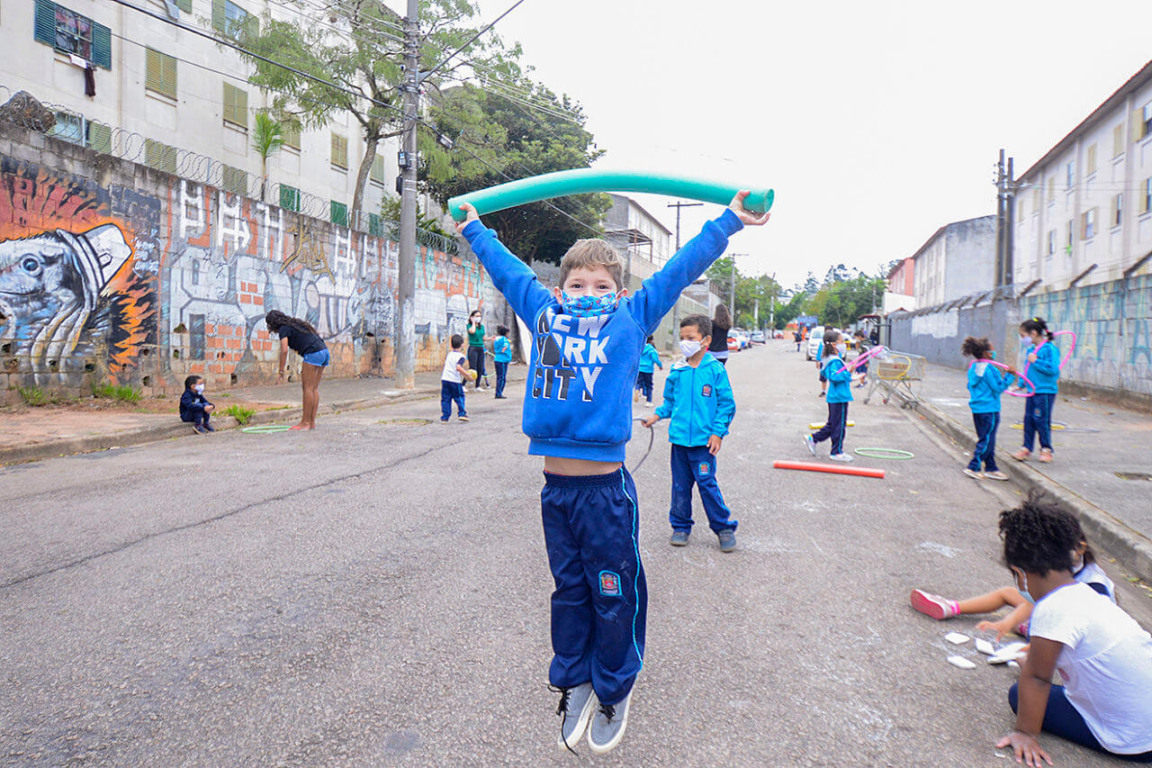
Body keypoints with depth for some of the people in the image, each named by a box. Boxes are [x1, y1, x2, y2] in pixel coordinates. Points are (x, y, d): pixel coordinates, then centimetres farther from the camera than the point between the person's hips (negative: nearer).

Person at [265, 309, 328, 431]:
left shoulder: (284, 329, 1)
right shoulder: (295, 324, 27)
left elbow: (284, 350, -11)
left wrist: (281, 372, -8)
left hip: (313, 353, -9)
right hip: (324, 351, 9)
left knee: (307, 388, -5)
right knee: (314, 388, 9)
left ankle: (305, 423, -3)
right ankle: (312, 422, 10)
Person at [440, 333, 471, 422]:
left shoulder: (449, 354, 14)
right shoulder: (461, 356, -8)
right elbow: (458, 367, -24)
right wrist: (468, 375, -16)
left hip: (444, 379, 5)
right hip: (455, 381, -5)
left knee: (445, 399, 8)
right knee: (459, 398, 11)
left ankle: (445, 417, 7)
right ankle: (461, 414, 6)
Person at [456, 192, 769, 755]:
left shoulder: (632, 317, 5)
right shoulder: (543, 313, 11)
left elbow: (679, 271, 10)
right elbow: (508, 271, 24)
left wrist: (728, 222, 15)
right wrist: (474, 230, 37)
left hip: (606, 488, -2)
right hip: (555, 486, 3)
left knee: (613, 596, 8)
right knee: (569, 591, 16)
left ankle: (613, 694, 30)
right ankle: (573, 684, 35)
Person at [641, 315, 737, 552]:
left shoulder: (715, 370, -5)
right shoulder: (677, 371, 5)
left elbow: (726, 403, -1)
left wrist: (718, 432, -7)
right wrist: (658, 415, 2)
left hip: (703, 441, -4)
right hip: (679, 438, 4)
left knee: (707, 484, -3)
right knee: (680, 485, 11)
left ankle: (724, 527, 14)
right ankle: (681, 526, 27)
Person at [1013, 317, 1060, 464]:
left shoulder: (1050, 349, -12)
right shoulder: (1030, 350, 12)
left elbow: (1053, 369, -22)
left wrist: (1036, 361, -17)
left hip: (1045, 391, -7)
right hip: (1032, 391, 7)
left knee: (1041, 420, -2)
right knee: (1029, 419, 8)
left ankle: (1046, 449, 12)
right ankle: (1026, 448, 14)